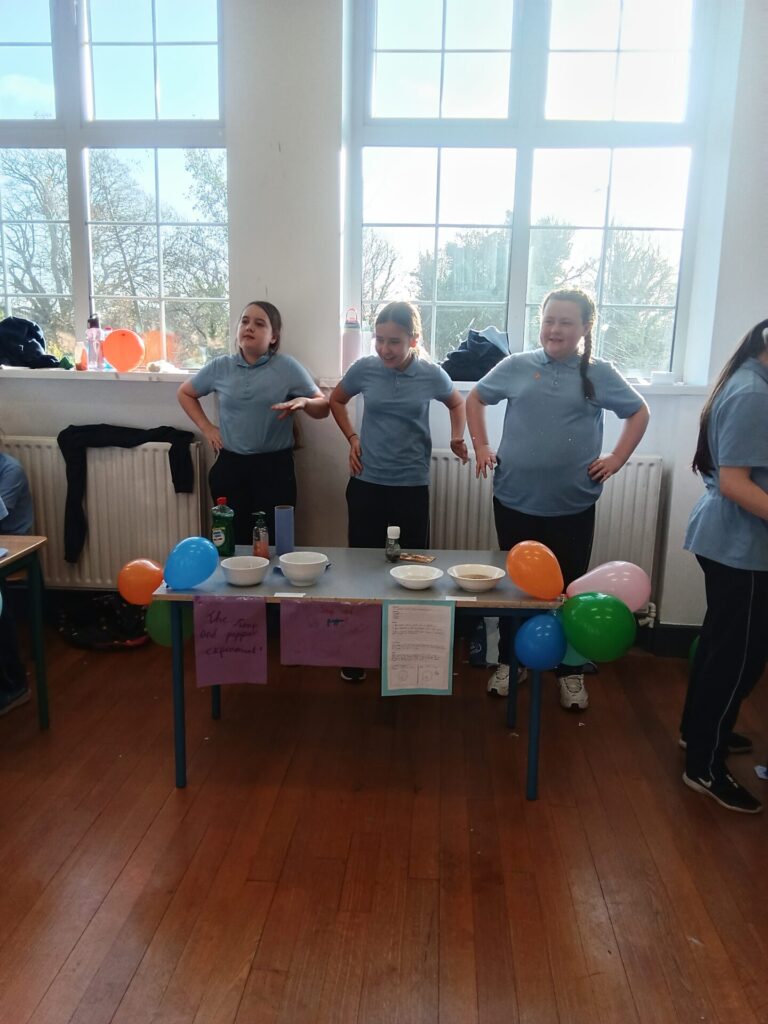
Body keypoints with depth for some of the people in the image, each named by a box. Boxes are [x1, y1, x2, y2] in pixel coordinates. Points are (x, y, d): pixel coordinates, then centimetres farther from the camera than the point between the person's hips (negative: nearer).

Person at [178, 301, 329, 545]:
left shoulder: (288, 367, -2)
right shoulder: (220, 367, 4)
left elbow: (323, 408, 2)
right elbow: (184, 393, 20)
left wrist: (303, 402, -20)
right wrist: (206, 428, 9)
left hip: (274, 467, -2)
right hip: (230, 466, 2)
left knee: (274, 543, 2)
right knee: (233, 542, 10)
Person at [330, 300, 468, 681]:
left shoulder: (431, 374, -6)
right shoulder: (364, 368, -5)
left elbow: (457, 403, 15)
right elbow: (336, 400, 14)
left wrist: (457, 438, -1)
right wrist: (352, 438, 3)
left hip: (412, 485, 0)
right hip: (367, 482, 1)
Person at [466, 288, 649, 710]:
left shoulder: (599, 374, 0)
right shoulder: (516, 366, 1)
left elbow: (639, 412, 12)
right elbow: (475, 398, 13)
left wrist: (617, 458, 2)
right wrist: (481, 446, 3)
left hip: (572, 505, 0)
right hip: (515, 500, 1)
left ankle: (571, 673, 27)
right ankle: (510, 661, 31)